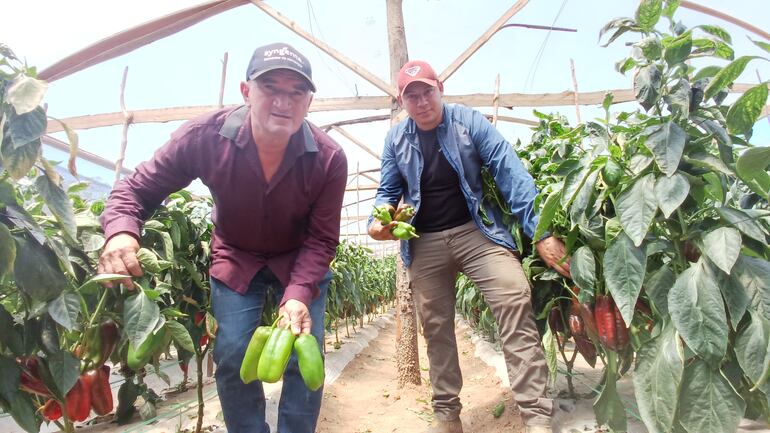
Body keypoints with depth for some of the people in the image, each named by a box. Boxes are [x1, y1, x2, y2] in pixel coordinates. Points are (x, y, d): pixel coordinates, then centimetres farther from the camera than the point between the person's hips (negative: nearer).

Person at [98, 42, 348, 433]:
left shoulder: (329, 158, -25)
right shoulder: (204, 136, -24)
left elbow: (321, 239, -20)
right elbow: (138, 188, -13)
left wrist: (298, 294, -36)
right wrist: (121, 231, -34)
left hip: (301, 262, 0)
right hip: (235, 259, 1)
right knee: (232, 357, -2)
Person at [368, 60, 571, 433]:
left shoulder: (469, 121, -5)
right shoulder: (395, 138, 3)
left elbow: (510, 173, -11)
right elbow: (388, 191, 12)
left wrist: (541, 232, -20)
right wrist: (379, 219, -13)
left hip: (476, 231, -2)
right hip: (425, 244, 3)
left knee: (515, 304, -19)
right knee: (436, 328, 9)